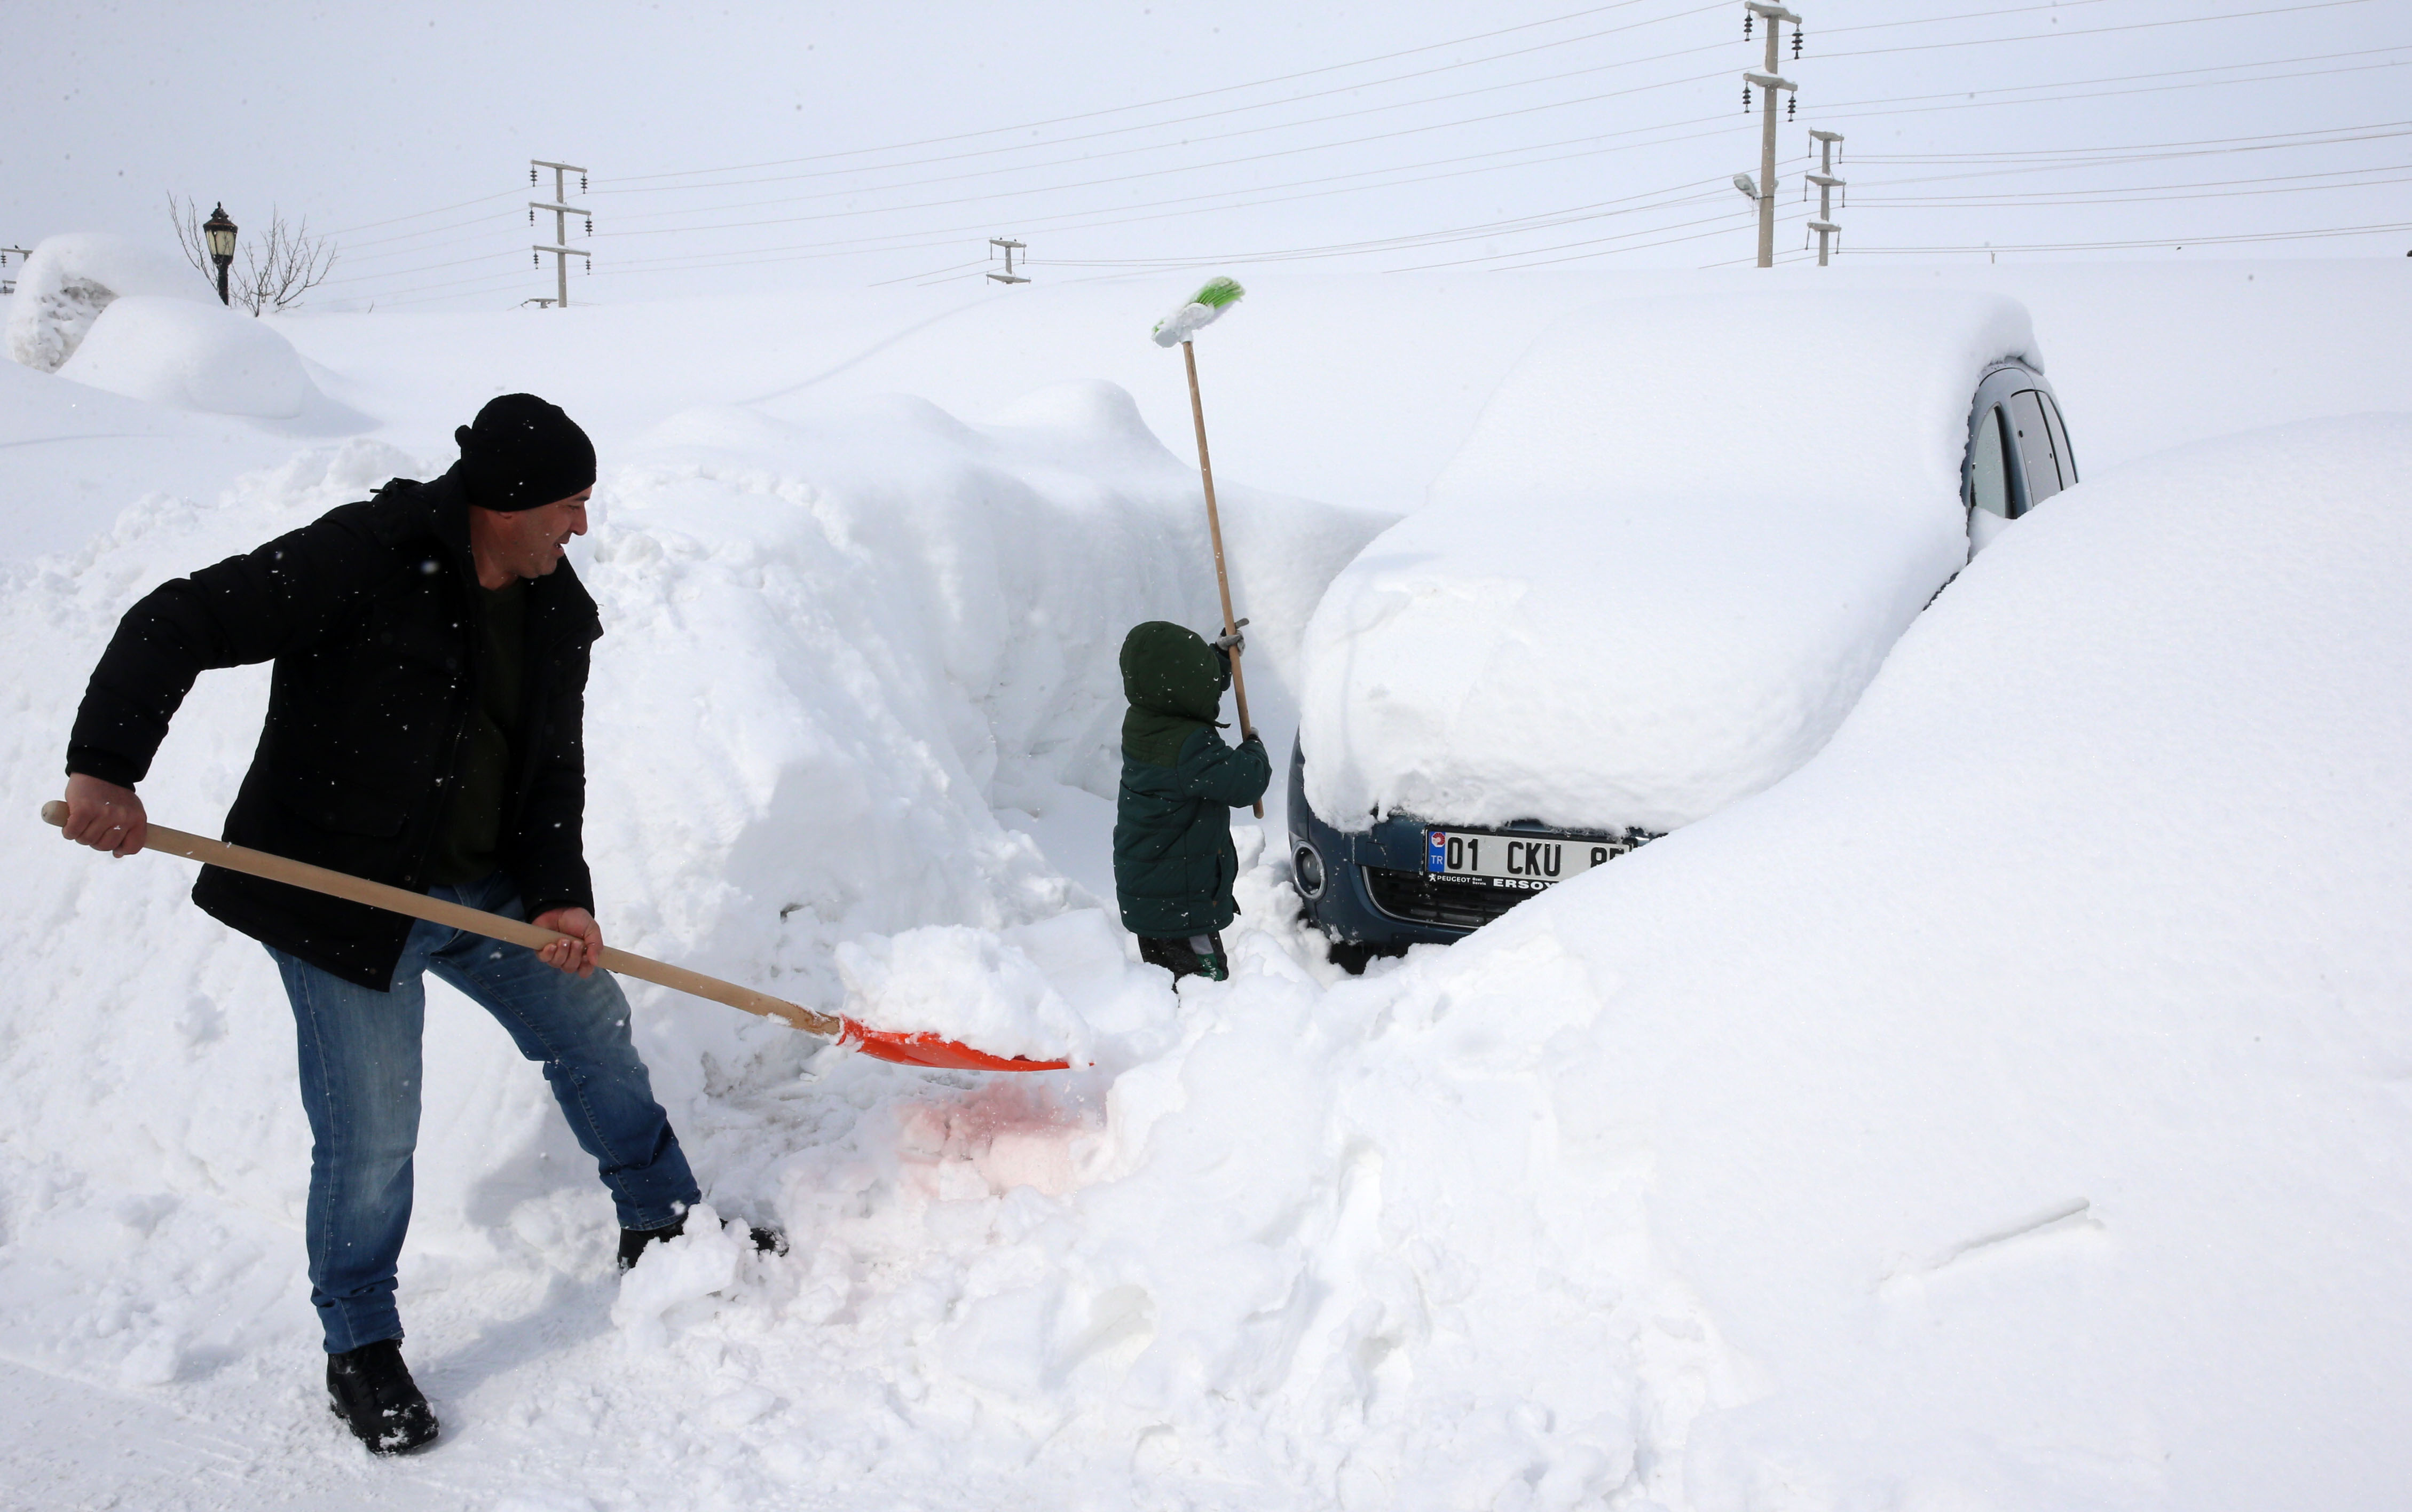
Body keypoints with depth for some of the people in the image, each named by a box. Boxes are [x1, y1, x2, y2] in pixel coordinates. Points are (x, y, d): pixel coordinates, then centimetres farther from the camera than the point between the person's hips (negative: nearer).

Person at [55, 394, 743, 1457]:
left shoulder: (556, 615, 1)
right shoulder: (361, 560, -21)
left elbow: (553, 769, 5)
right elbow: (175, 627, -24)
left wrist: (558, 893, -11)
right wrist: (105, 765, -36)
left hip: (481, 887, 7)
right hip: (341, 897, -7)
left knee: (593, 1026, 15)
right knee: (372, 1129, -3)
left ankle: (667, 1225, 38)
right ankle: (360, 1353, 19)